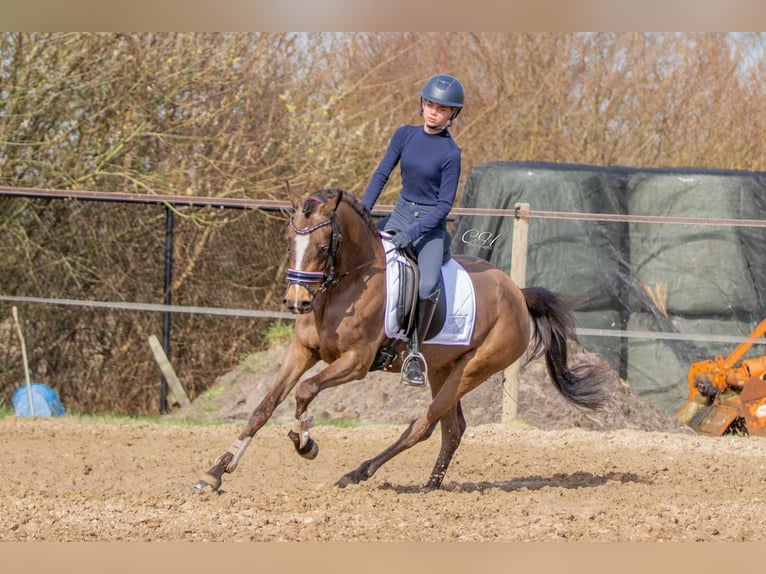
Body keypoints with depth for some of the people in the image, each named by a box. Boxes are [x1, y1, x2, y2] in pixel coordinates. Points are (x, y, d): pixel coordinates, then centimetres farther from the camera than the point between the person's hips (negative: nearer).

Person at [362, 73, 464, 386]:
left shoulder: (450, 153, -12)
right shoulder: (405, 135, 1)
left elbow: (445, 204, -12)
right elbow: (382, 173, 3)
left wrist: (414, 232, -23)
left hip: (431, 225, -5)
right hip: (401, 213, 5)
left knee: (428, 286, -27)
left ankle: (413, 352, -12)